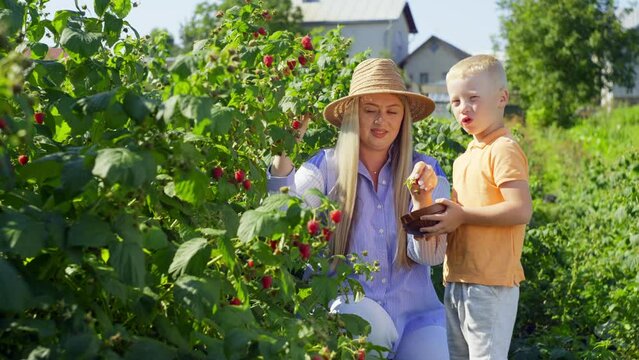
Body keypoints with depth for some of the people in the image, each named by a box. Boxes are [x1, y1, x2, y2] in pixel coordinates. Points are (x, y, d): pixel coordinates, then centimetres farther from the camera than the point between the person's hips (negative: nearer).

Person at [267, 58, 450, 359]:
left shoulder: (425, 170, 4)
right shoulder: (326, 167, 0)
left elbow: (431, 255, -6)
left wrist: (423, 197, -22)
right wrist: (283, 151, -28)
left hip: (414, 314, 2)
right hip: (343, 307, -2)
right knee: (365, 318, -31)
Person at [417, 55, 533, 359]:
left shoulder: (503, 150, -11)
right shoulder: (465, 157, 17)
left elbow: (521, 210, -21)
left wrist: (462, 216, -20)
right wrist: (443, 215, 6)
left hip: (490, 283, -10)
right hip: (457, 280, 10)